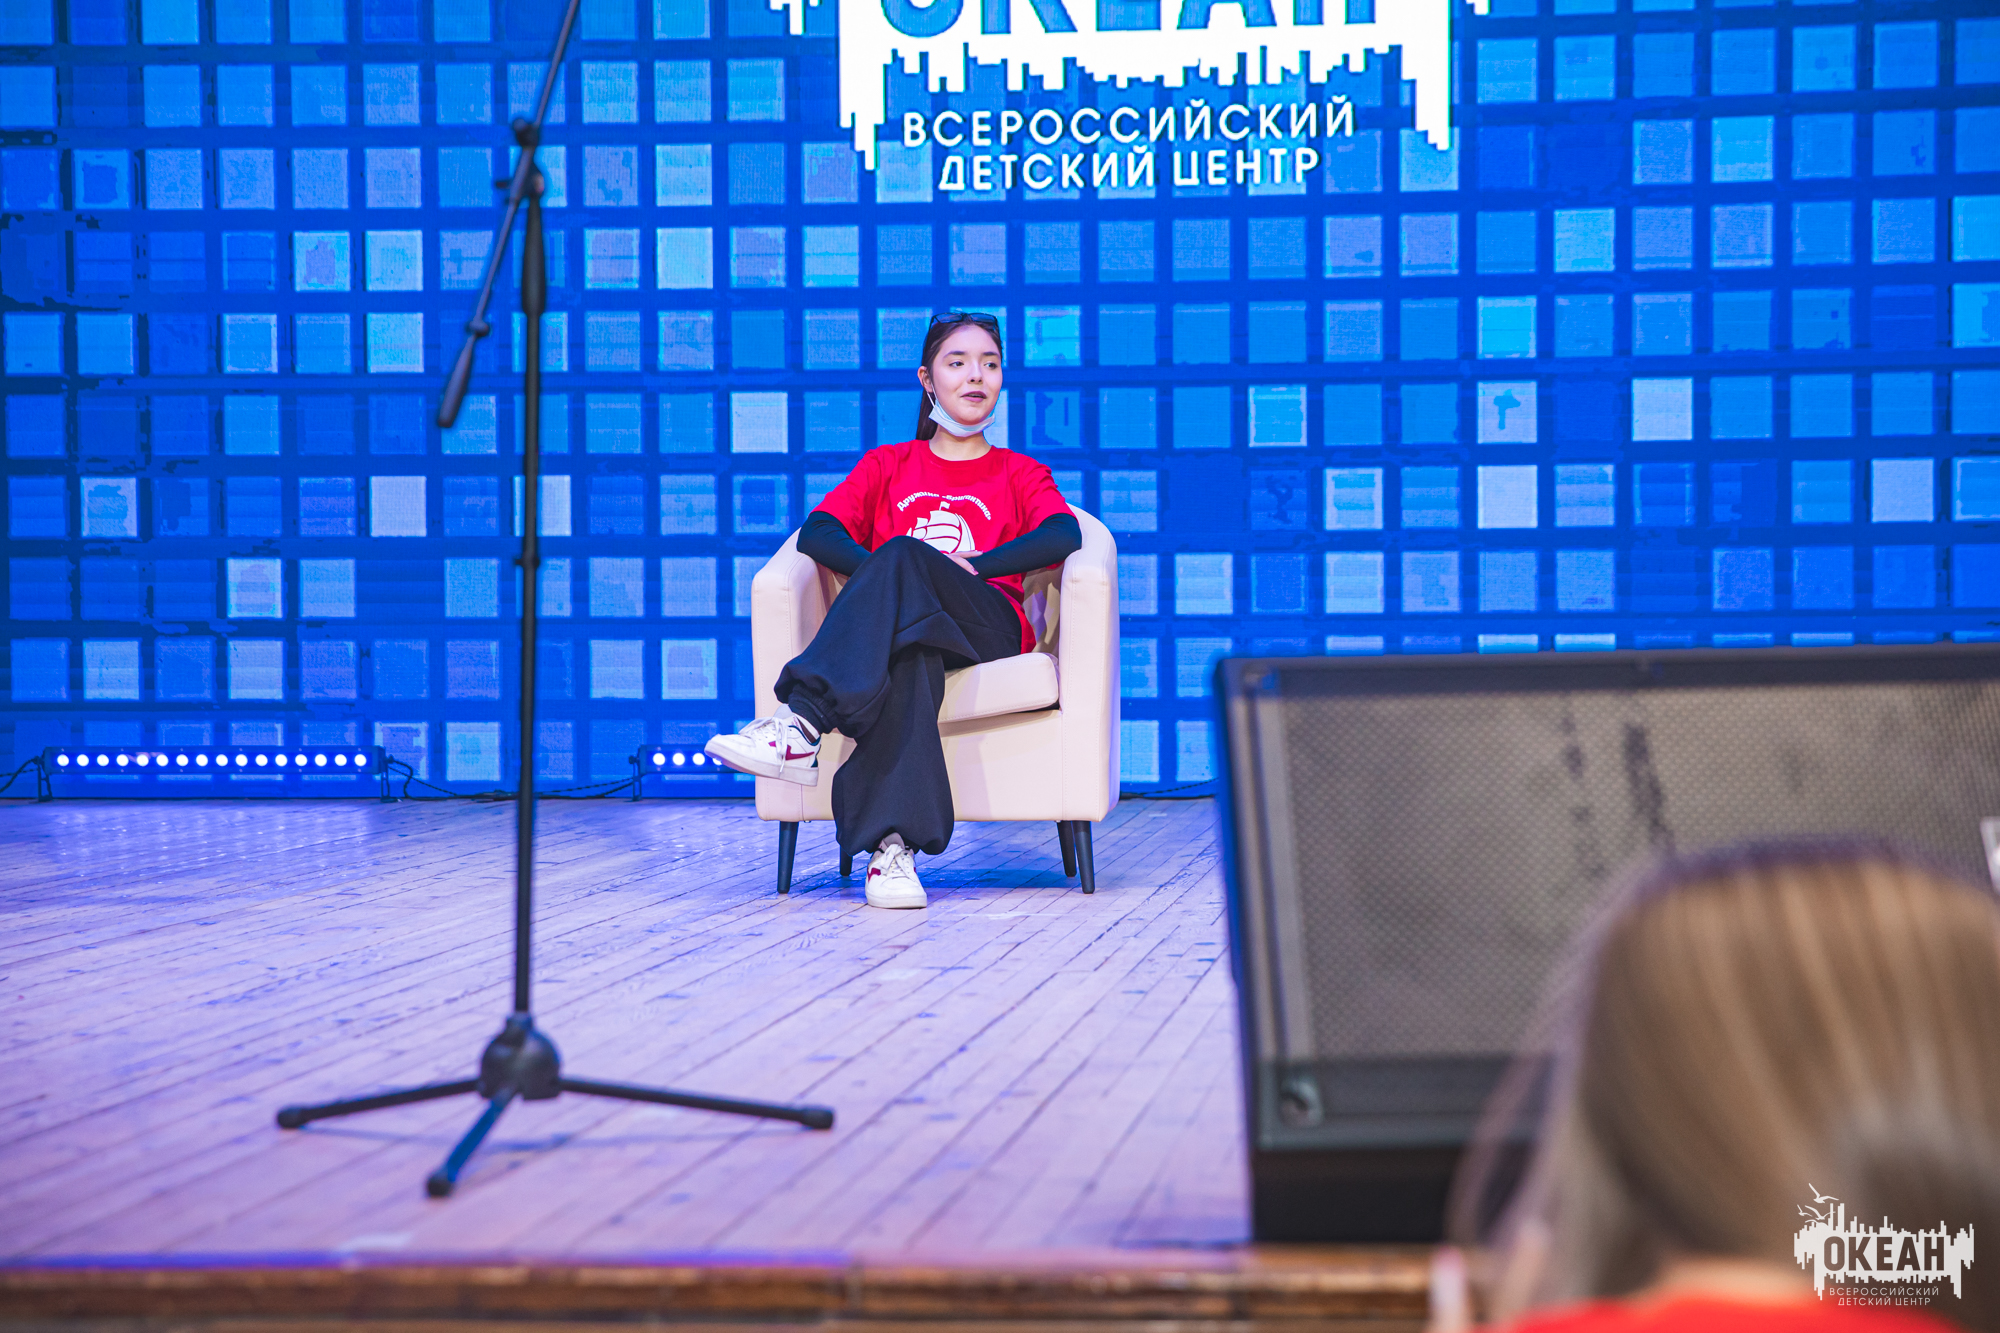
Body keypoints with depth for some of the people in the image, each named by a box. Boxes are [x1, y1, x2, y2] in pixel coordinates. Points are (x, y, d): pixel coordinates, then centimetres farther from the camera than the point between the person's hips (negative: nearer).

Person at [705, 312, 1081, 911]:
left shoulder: (1020, 474, 25)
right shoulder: (888, 466, 29)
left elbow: (1064, 535, 1)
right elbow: (817, 531, 10)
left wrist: (971, 564, -14)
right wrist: (877, 572, -12)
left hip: (989, 627, -1)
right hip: (895, 624, 1)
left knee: (904, 556, -35)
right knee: (910, 654, -41)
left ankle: (800, 727, -50)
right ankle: (892, 843, -57)